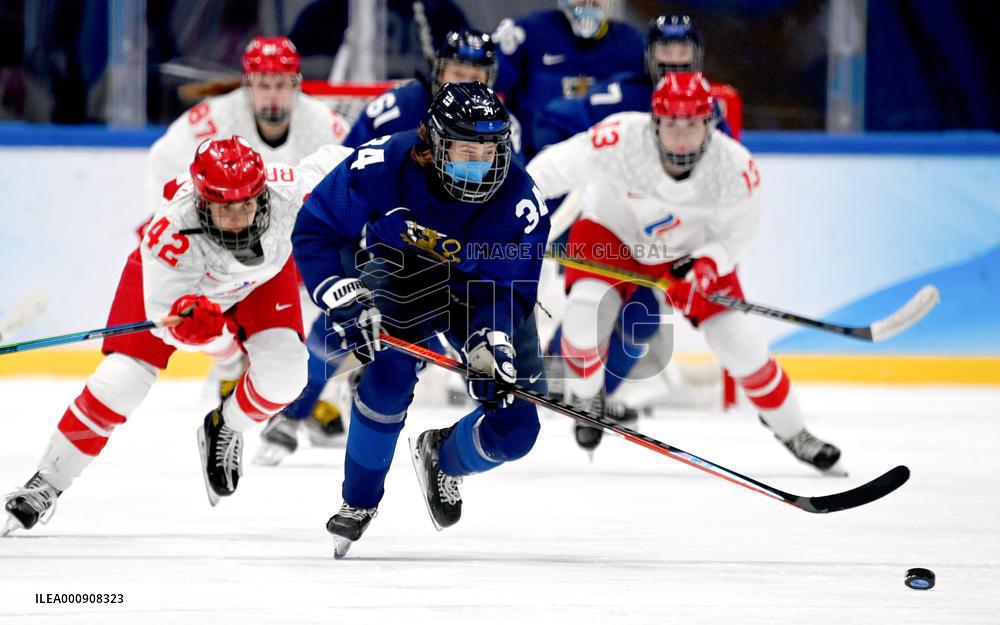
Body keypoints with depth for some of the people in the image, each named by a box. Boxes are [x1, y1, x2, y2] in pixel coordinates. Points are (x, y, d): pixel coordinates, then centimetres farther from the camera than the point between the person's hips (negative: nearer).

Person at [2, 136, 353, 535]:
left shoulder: (286, 192, -38)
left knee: (283, 372, -18)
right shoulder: (172, 231, -44)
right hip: (174, 280, -3)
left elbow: (333, 163, -16)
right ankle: (48, 481, -1)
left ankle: (224, 431, 14)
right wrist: (188, 320, -59)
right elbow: (162, 313, -38)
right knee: (122, 376, -14)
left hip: (263, 276, 3)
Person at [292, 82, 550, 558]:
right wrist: (345, 301, -32)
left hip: (482, 287, 1)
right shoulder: (385, 165, -31)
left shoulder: (520, 201, -30)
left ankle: (442, 460, 28)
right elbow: (314, 231, -21)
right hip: (405, 268, -1)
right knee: (392, 367, -30)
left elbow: (508, 288, -24)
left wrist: (490, 344, -43)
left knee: (514, 429, -9)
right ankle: (359, 502, -8)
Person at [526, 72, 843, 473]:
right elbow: (553, 168, -25)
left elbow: (733, 237, -15)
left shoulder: (735, 167, -28)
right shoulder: (621, 140, -35)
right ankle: (584, 398, 5)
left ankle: (788, 428, 16)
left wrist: (702, 269, -33)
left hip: (692, 248, 1)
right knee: (586, 312, -26)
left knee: (736, 340, -7)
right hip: (612, 233, -1)